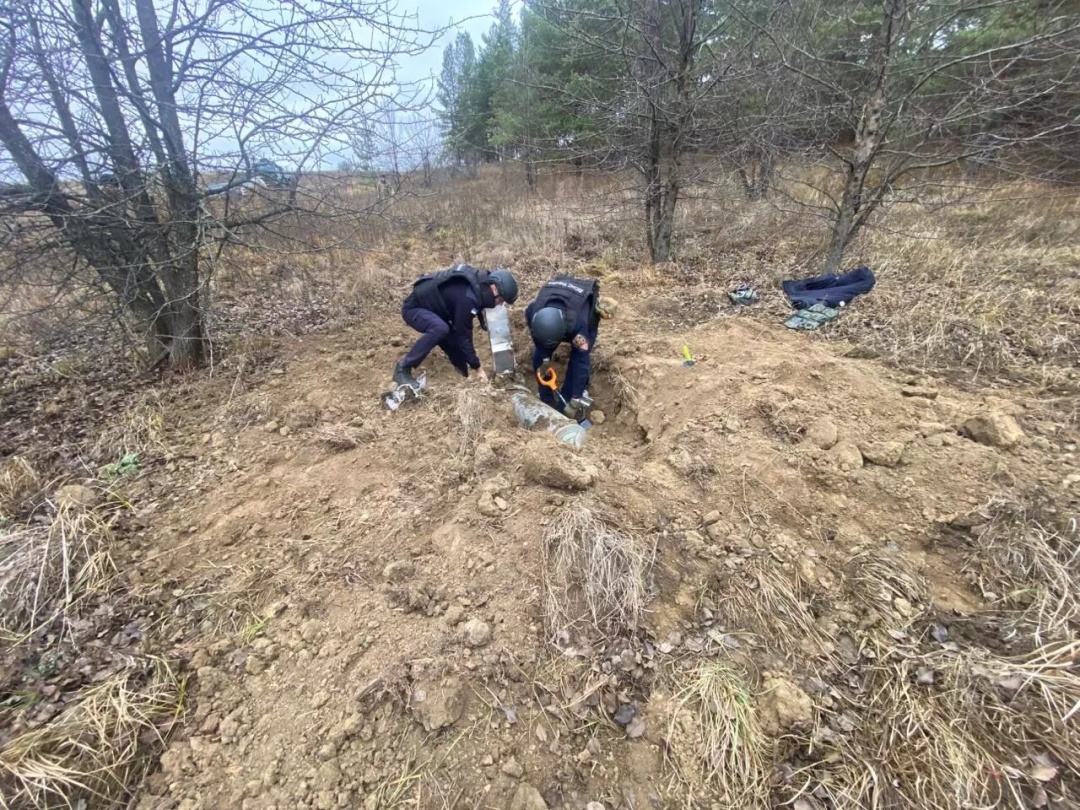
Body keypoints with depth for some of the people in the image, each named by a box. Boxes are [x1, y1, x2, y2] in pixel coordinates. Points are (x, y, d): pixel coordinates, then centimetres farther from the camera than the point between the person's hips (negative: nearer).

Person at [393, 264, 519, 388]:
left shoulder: (479, 283, -5)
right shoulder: (467, 297, -33)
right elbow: (463, 335, -28)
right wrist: (477, 368, -22)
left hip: (430, 307, 9)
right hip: (413, 308, -9)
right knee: (440, 329, -35)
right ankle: (403, 369, -26)